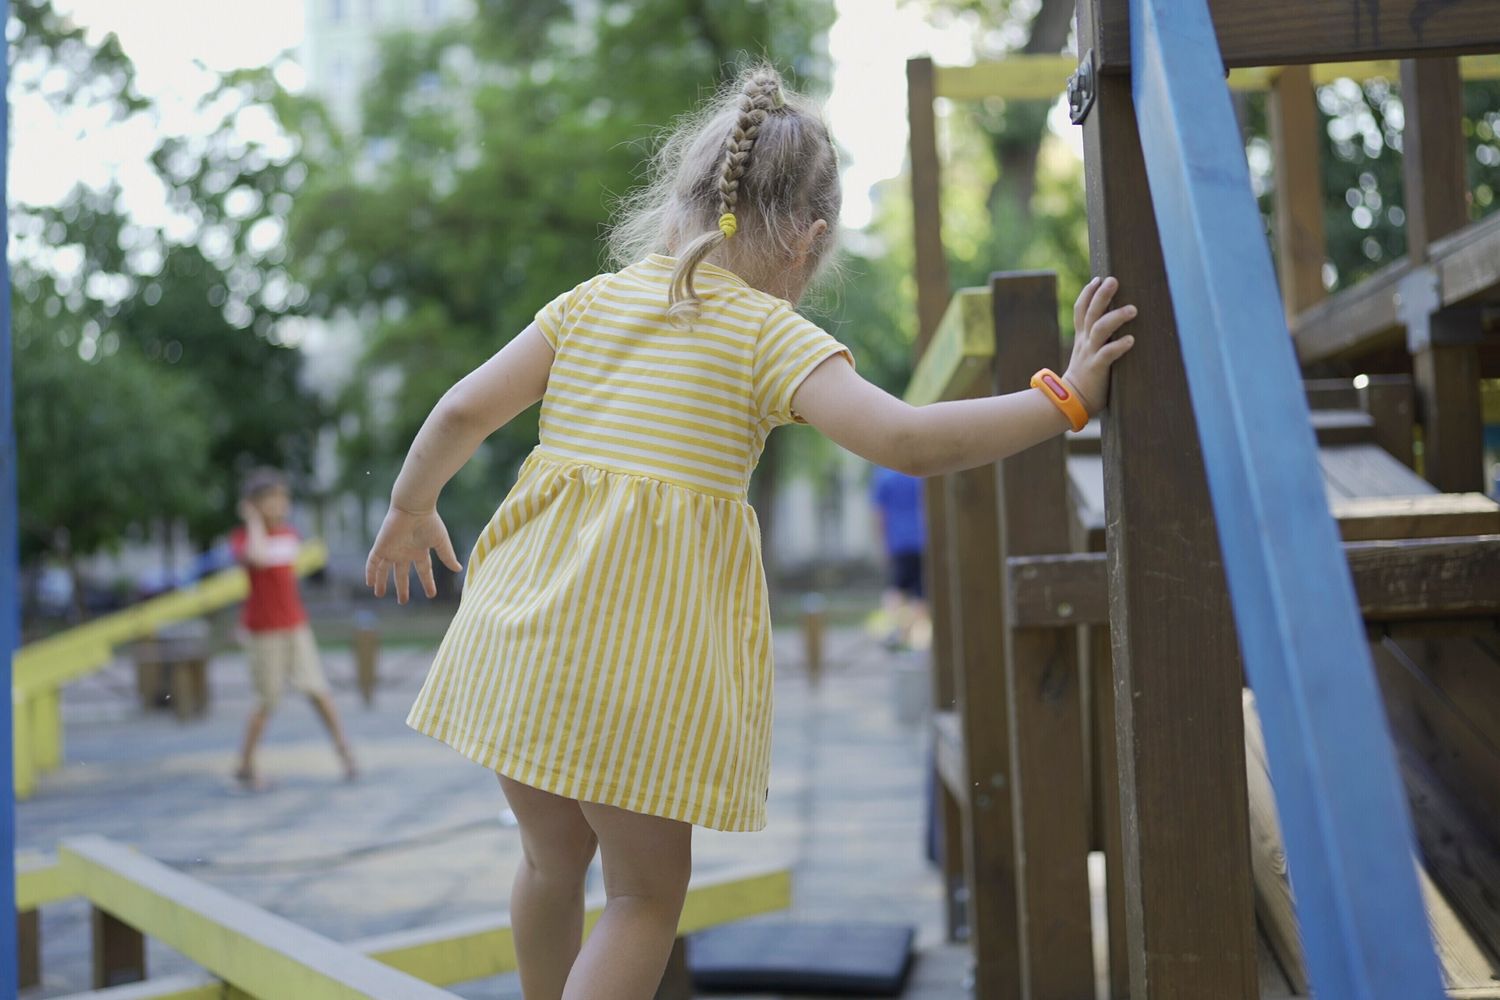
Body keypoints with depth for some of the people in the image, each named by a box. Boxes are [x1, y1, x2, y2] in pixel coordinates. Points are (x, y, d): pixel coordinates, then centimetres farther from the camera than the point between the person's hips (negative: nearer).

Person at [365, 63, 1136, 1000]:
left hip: (524, 631, 6)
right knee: (649, 889, 11)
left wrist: (410, 509, 26)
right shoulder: (773, 335, -5)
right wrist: (1063, 397, -10)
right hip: (639, 651, -6)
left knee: (554, 856, 25)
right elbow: (906, 440, -17)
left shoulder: (590, 299, 10)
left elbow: (464, 411, 9)